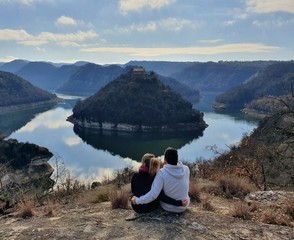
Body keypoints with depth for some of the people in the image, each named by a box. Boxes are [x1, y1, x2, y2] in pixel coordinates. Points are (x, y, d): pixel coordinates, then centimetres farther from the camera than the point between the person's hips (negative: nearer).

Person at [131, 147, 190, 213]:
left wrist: (137, 200, -17)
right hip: (184, 206, 3)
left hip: (169, 207, -3)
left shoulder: (162, 173, -27)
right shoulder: (186, 169, -15)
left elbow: (153, 195, -30)